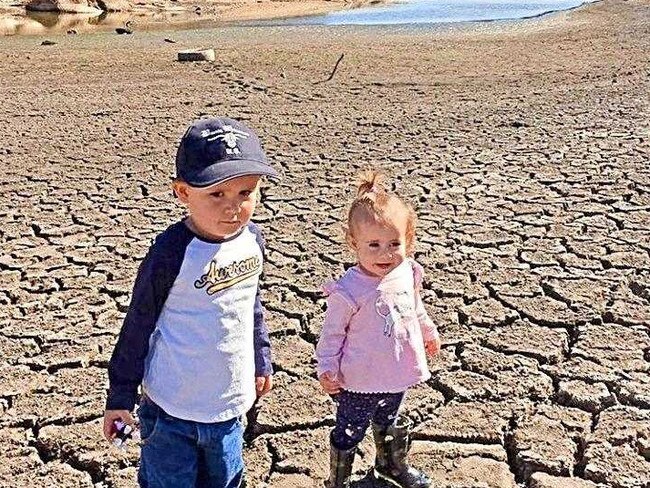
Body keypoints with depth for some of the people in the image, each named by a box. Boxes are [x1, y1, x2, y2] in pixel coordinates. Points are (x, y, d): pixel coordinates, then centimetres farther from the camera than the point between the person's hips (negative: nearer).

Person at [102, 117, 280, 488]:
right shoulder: (173, 252, -22)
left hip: (230, 402, 5)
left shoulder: (252, 240, -6)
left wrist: (262, 361, 19)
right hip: (172, 409, -5)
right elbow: (138, 326, -12)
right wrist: (120, 397, -5)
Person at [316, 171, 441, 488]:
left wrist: (428, 332, 25)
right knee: (349, 432, 13)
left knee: (391, 424, 31)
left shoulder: (407, 273, -9)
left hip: (398, 373, 6)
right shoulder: (349, 290, -28)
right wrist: (327, 368, -16)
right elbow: (332, 331, -16)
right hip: (360, 381, -6)